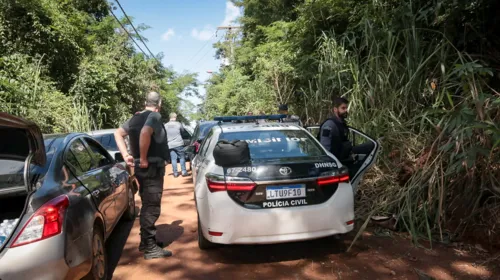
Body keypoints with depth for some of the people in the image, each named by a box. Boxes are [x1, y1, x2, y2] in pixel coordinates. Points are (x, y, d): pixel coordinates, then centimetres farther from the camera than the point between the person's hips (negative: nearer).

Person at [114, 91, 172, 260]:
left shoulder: (136, 118, 13)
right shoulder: (155, 116, -12)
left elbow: (118, 133, 17)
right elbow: (145, 133, -31)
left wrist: (126, 155, 9)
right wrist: (144, 159, -22)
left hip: (142, 168, 9)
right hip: (152, 167, -9)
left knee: (147, 205, 18)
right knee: (152, 207, -3)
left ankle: (146, 240, 28)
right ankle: (150, 247, 4)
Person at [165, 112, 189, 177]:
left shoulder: (165, 125, 1)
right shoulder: (178, 124, -4)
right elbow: (182, 131, 13)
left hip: (170, 145, 2)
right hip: (179, 144, -2)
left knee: (173, 159, 6)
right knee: (182, 157, 8)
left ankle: (175, 173, 9)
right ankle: (184, 172, 7)